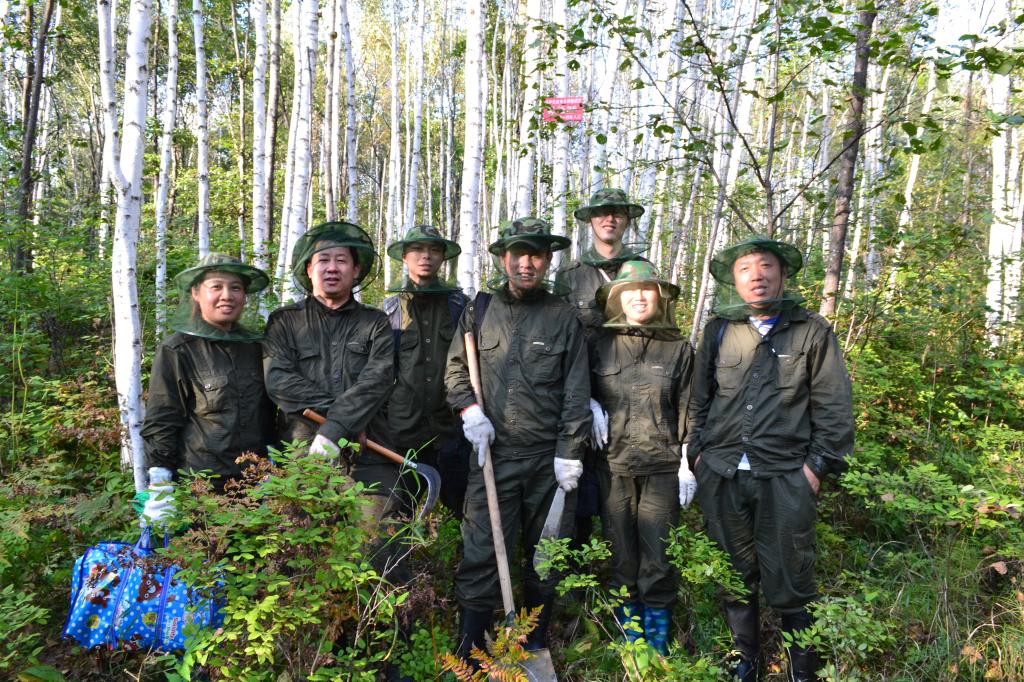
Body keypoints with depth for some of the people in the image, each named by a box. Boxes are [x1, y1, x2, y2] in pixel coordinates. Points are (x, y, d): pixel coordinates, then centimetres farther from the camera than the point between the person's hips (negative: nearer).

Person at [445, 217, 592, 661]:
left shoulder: (563, 316, 2)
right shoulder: (480, 309, 6)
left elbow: (575, 391, 0)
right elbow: (455, 368, 14)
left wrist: (569, 453, -6)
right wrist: (469, 409, -4)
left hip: (549, 458, 0)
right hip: (493, 453, 0)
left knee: (546, 556, 12)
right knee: (481, 554, -1)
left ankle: (537, 646, 31)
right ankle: (467, 650, 13)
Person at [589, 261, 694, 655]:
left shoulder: (679, 349, 6)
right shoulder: (600, 346, 5)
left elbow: (687, 411, 5)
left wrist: (688, 466, 0)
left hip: (662, 467, 0)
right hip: (613, 466, 1)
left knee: (657, 560, 3)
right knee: (621, 557, 8)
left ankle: (658, 645, 21)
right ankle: (630, 644, 24)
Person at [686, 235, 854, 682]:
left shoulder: (811, 332, 3)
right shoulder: (718, 331, 9)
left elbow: (834, 407, 1)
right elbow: (699, 399, 14)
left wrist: (818, 464, -5)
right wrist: (698, 452, 7)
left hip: (785, 477, -3)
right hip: (721, 475, 3)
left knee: (788, 582, 2)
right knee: (734, 577, 13)